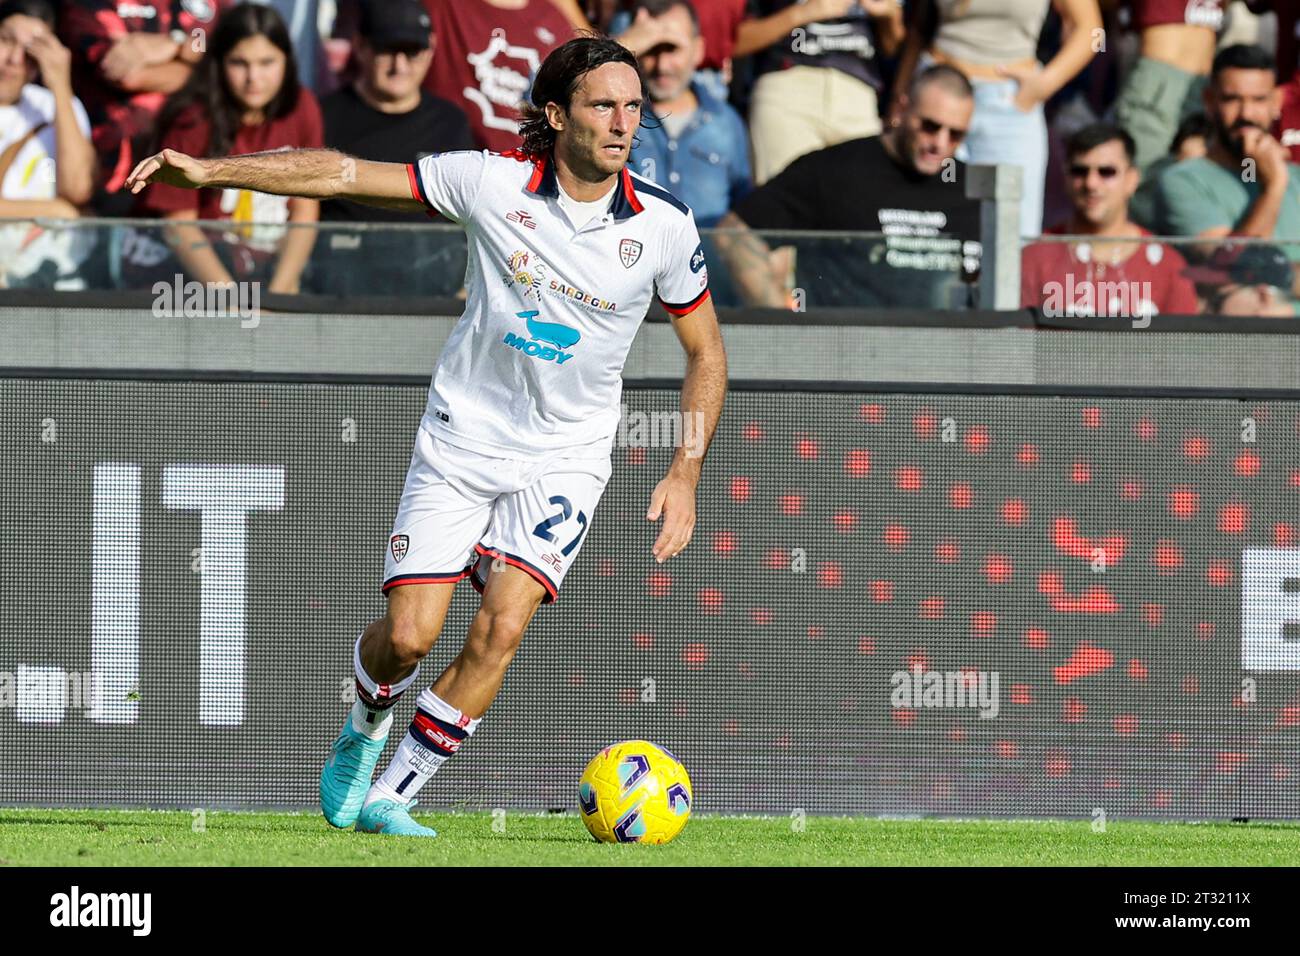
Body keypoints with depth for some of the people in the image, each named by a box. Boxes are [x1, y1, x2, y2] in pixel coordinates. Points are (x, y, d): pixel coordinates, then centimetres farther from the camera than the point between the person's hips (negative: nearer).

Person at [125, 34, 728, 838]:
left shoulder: (664, 226, -8)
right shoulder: (492, 181, -11)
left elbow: (706, 353, 5)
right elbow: (344, 175, -8)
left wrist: (685, 476, -4)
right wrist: (209, 170, -14)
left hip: (565, 459, 0)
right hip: (460, 441, 0)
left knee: (501, 628, -19)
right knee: (408, 636, -8)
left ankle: (391, 797, -4)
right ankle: (365, 731, 28)